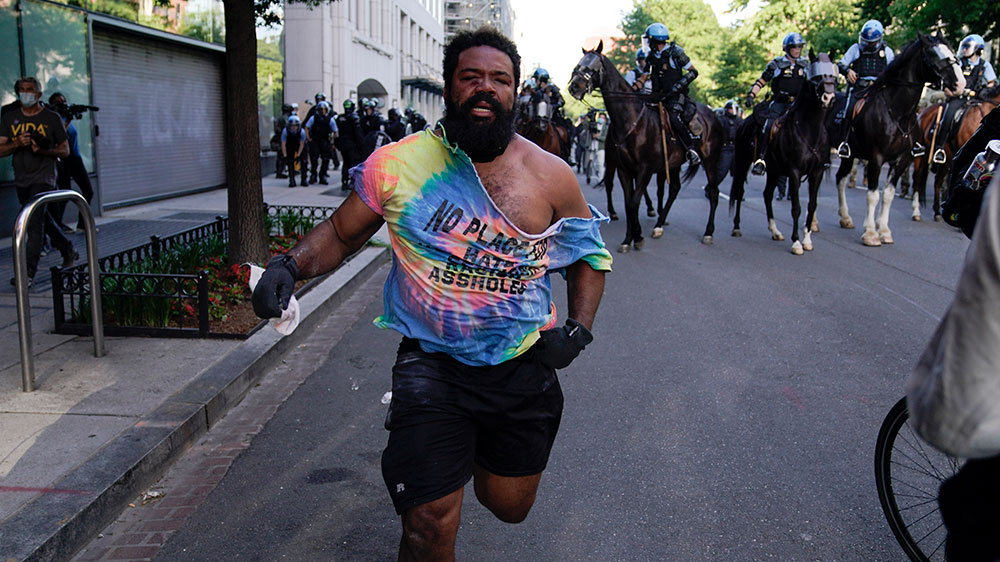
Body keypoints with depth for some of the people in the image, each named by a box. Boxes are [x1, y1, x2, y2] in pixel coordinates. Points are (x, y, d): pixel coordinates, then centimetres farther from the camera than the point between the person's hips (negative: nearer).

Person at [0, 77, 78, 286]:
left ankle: (29, 272, -13)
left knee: (34, 222, -13)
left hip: (43, 178, -5)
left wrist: (43, 150, -18)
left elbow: (65, 150, 0)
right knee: (43, 220, 15)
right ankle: (68, 251, 34)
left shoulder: (52, 118, -1)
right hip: (21, 180, 5)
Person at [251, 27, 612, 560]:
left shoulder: (551, 176, -5)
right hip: (431, 362, -2)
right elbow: (339, 232, 3)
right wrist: (290, 264, -16)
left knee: (509, 506, 22)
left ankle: (479, 453, 56)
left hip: (524, 367, 3)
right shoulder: (397, 165, -9)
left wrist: (578, 328, -7)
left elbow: (590, 255, 7)